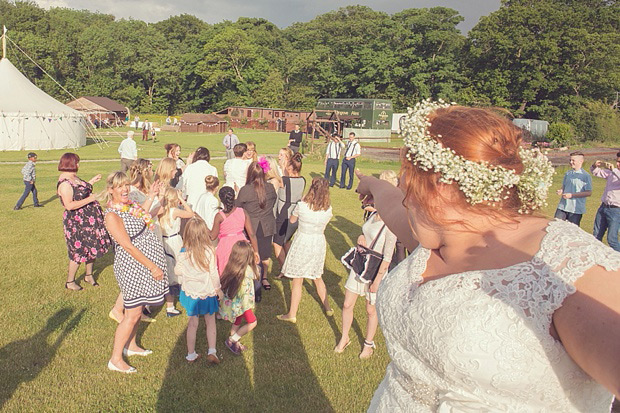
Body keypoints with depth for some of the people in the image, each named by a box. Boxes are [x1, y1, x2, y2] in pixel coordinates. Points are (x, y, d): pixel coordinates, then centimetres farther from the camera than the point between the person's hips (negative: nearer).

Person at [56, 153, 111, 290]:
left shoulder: (74, 178, 8)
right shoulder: (65, 183, -22)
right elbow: (69, 205, -28)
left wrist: (92, 181, 18)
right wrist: (89, 199, -26)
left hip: (90, 219, 9)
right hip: (76, 223, -9)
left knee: (93, 247, 18)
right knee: (78, 252, 2)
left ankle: (89, 275, 35)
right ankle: (70, 282, 19)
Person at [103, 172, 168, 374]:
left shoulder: (131, 206, 5)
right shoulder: (112, 215, -21)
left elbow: (143, 218, 26)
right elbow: (128, 246, -23)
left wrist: (152, 196, 15)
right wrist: (152, 266, -21)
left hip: (146, 263, 9)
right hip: (132, 266, -9)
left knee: (138, 308, 20)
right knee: (132, 313, -2)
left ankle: (131, 345, 37)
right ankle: (115, 359, 10)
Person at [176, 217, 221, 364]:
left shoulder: (183, 253, -14)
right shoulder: (209, 251, -18)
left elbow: (177, 271, -1)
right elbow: (214, 273, -11)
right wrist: (219, 290, 3)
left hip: (191, 293, 1)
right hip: (208, 293, -1)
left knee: (192, 323, 15)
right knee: (210, 322, 16)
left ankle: (191, 355, 23)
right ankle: (212, 352, 10)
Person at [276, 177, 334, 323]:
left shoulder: (302, 205, -16)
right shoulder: (328, 209, -8)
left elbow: (292, 220, 2)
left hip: (302, 243, -4)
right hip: (319, 243, 4)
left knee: (297, 281, 5)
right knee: (317, 277, 23)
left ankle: (292, 314, 13)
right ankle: (327, 308, 34)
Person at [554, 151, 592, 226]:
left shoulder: (586, 176, -7)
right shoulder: (567, 173, 11)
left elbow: (589, 193, -10)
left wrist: (572, 195, -17)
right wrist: (561, 191, -3)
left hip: (576, 209, -5)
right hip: (562, 207, 5)